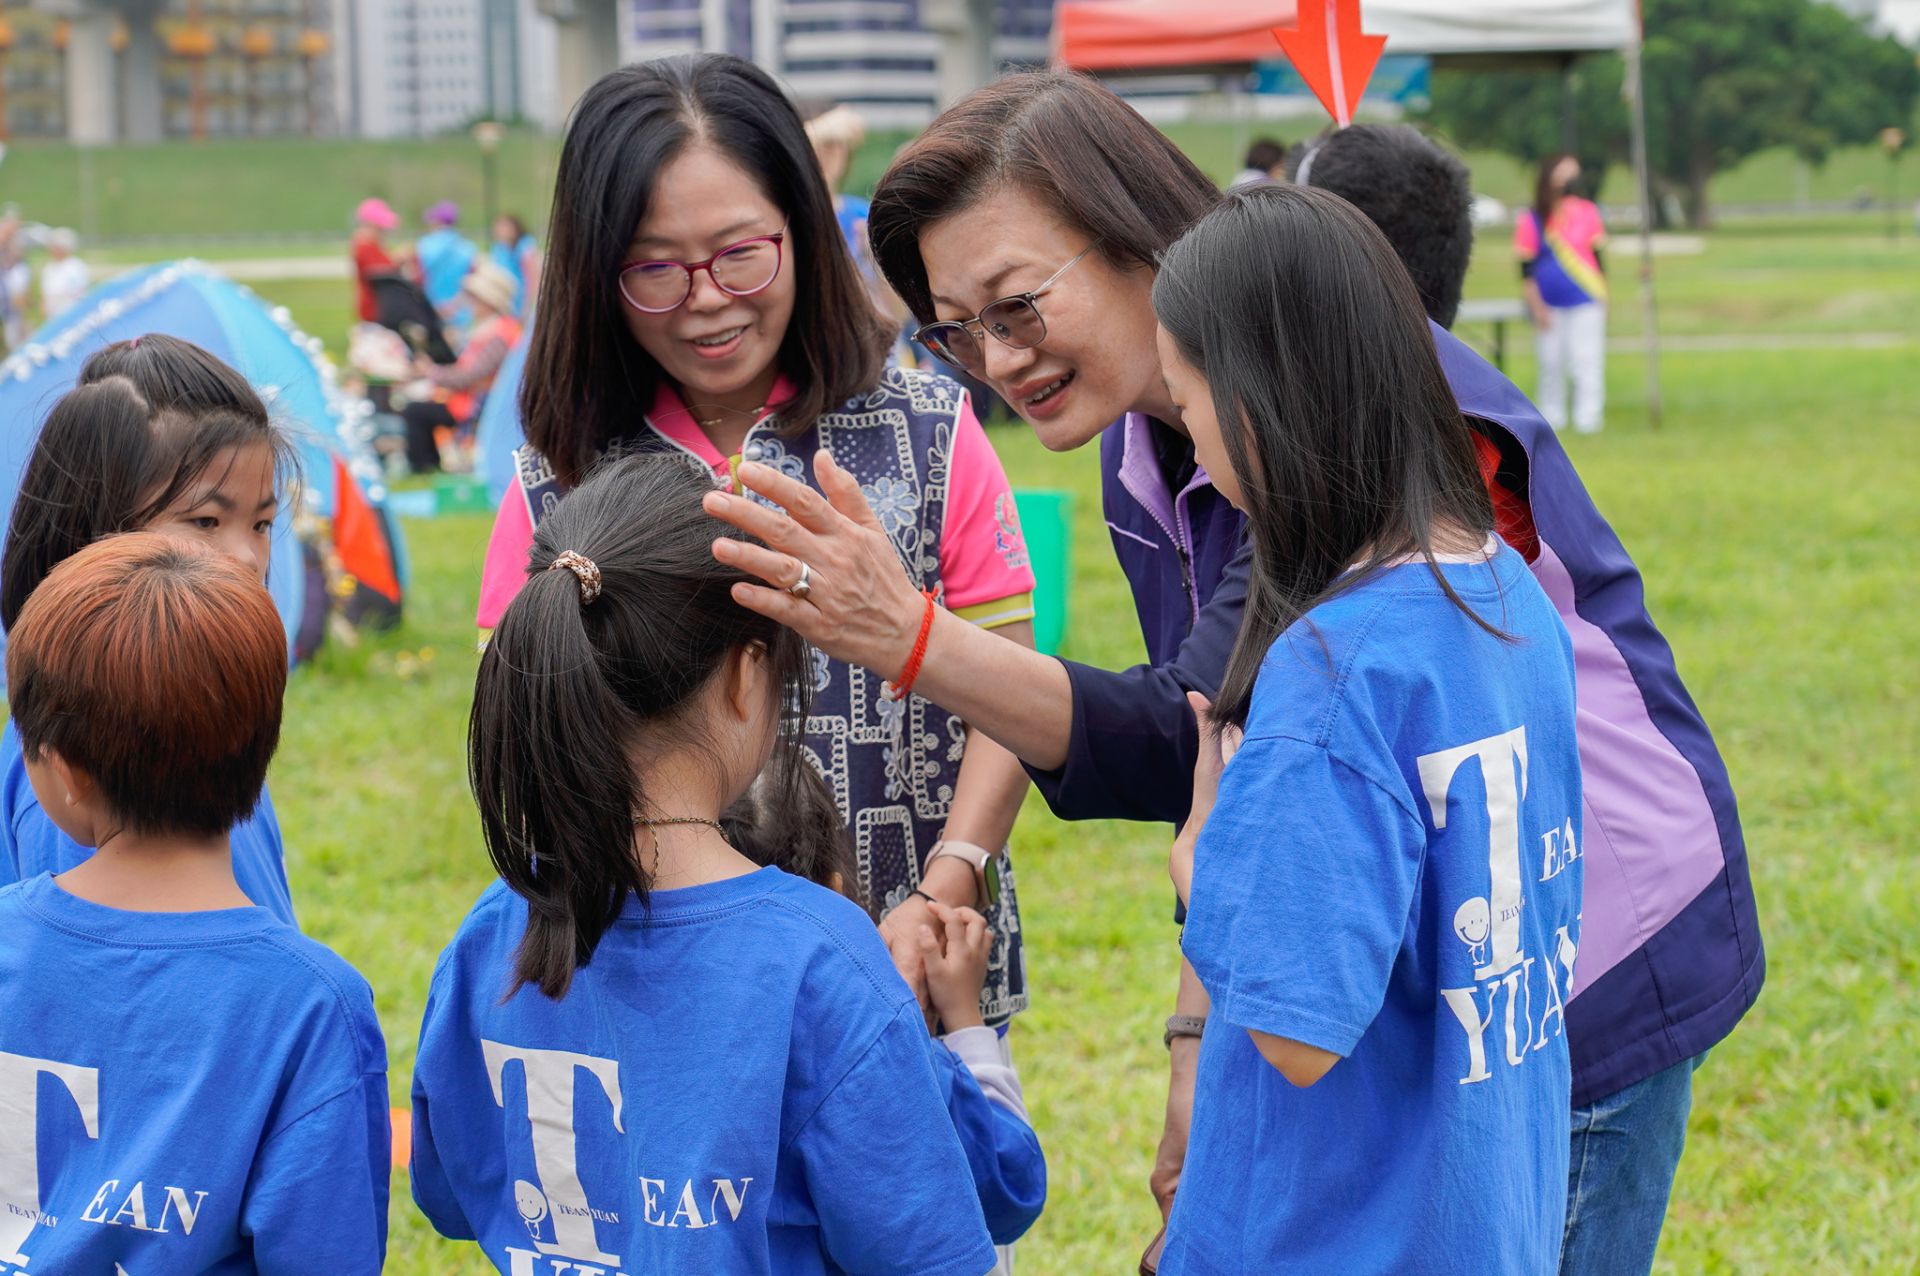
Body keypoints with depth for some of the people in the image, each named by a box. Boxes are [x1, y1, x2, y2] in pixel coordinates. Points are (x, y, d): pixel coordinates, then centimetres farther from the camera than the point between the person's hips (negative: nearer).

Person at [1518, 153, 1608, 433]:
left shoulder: (1587, 212, 2)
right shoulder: (1530, 220, -2)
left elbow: (1598, 257, 10)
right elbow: (1526, 270, -1)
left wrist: (1602, 297, 9)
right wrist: (1536, 306, -7)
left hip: (1586, 303, 0)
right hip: (1548, 305, 0)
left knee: (1587, 360, -6)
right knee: (1551, 363, 4)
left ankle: (1588, 420, -4)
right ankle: (1552, 419, 15)